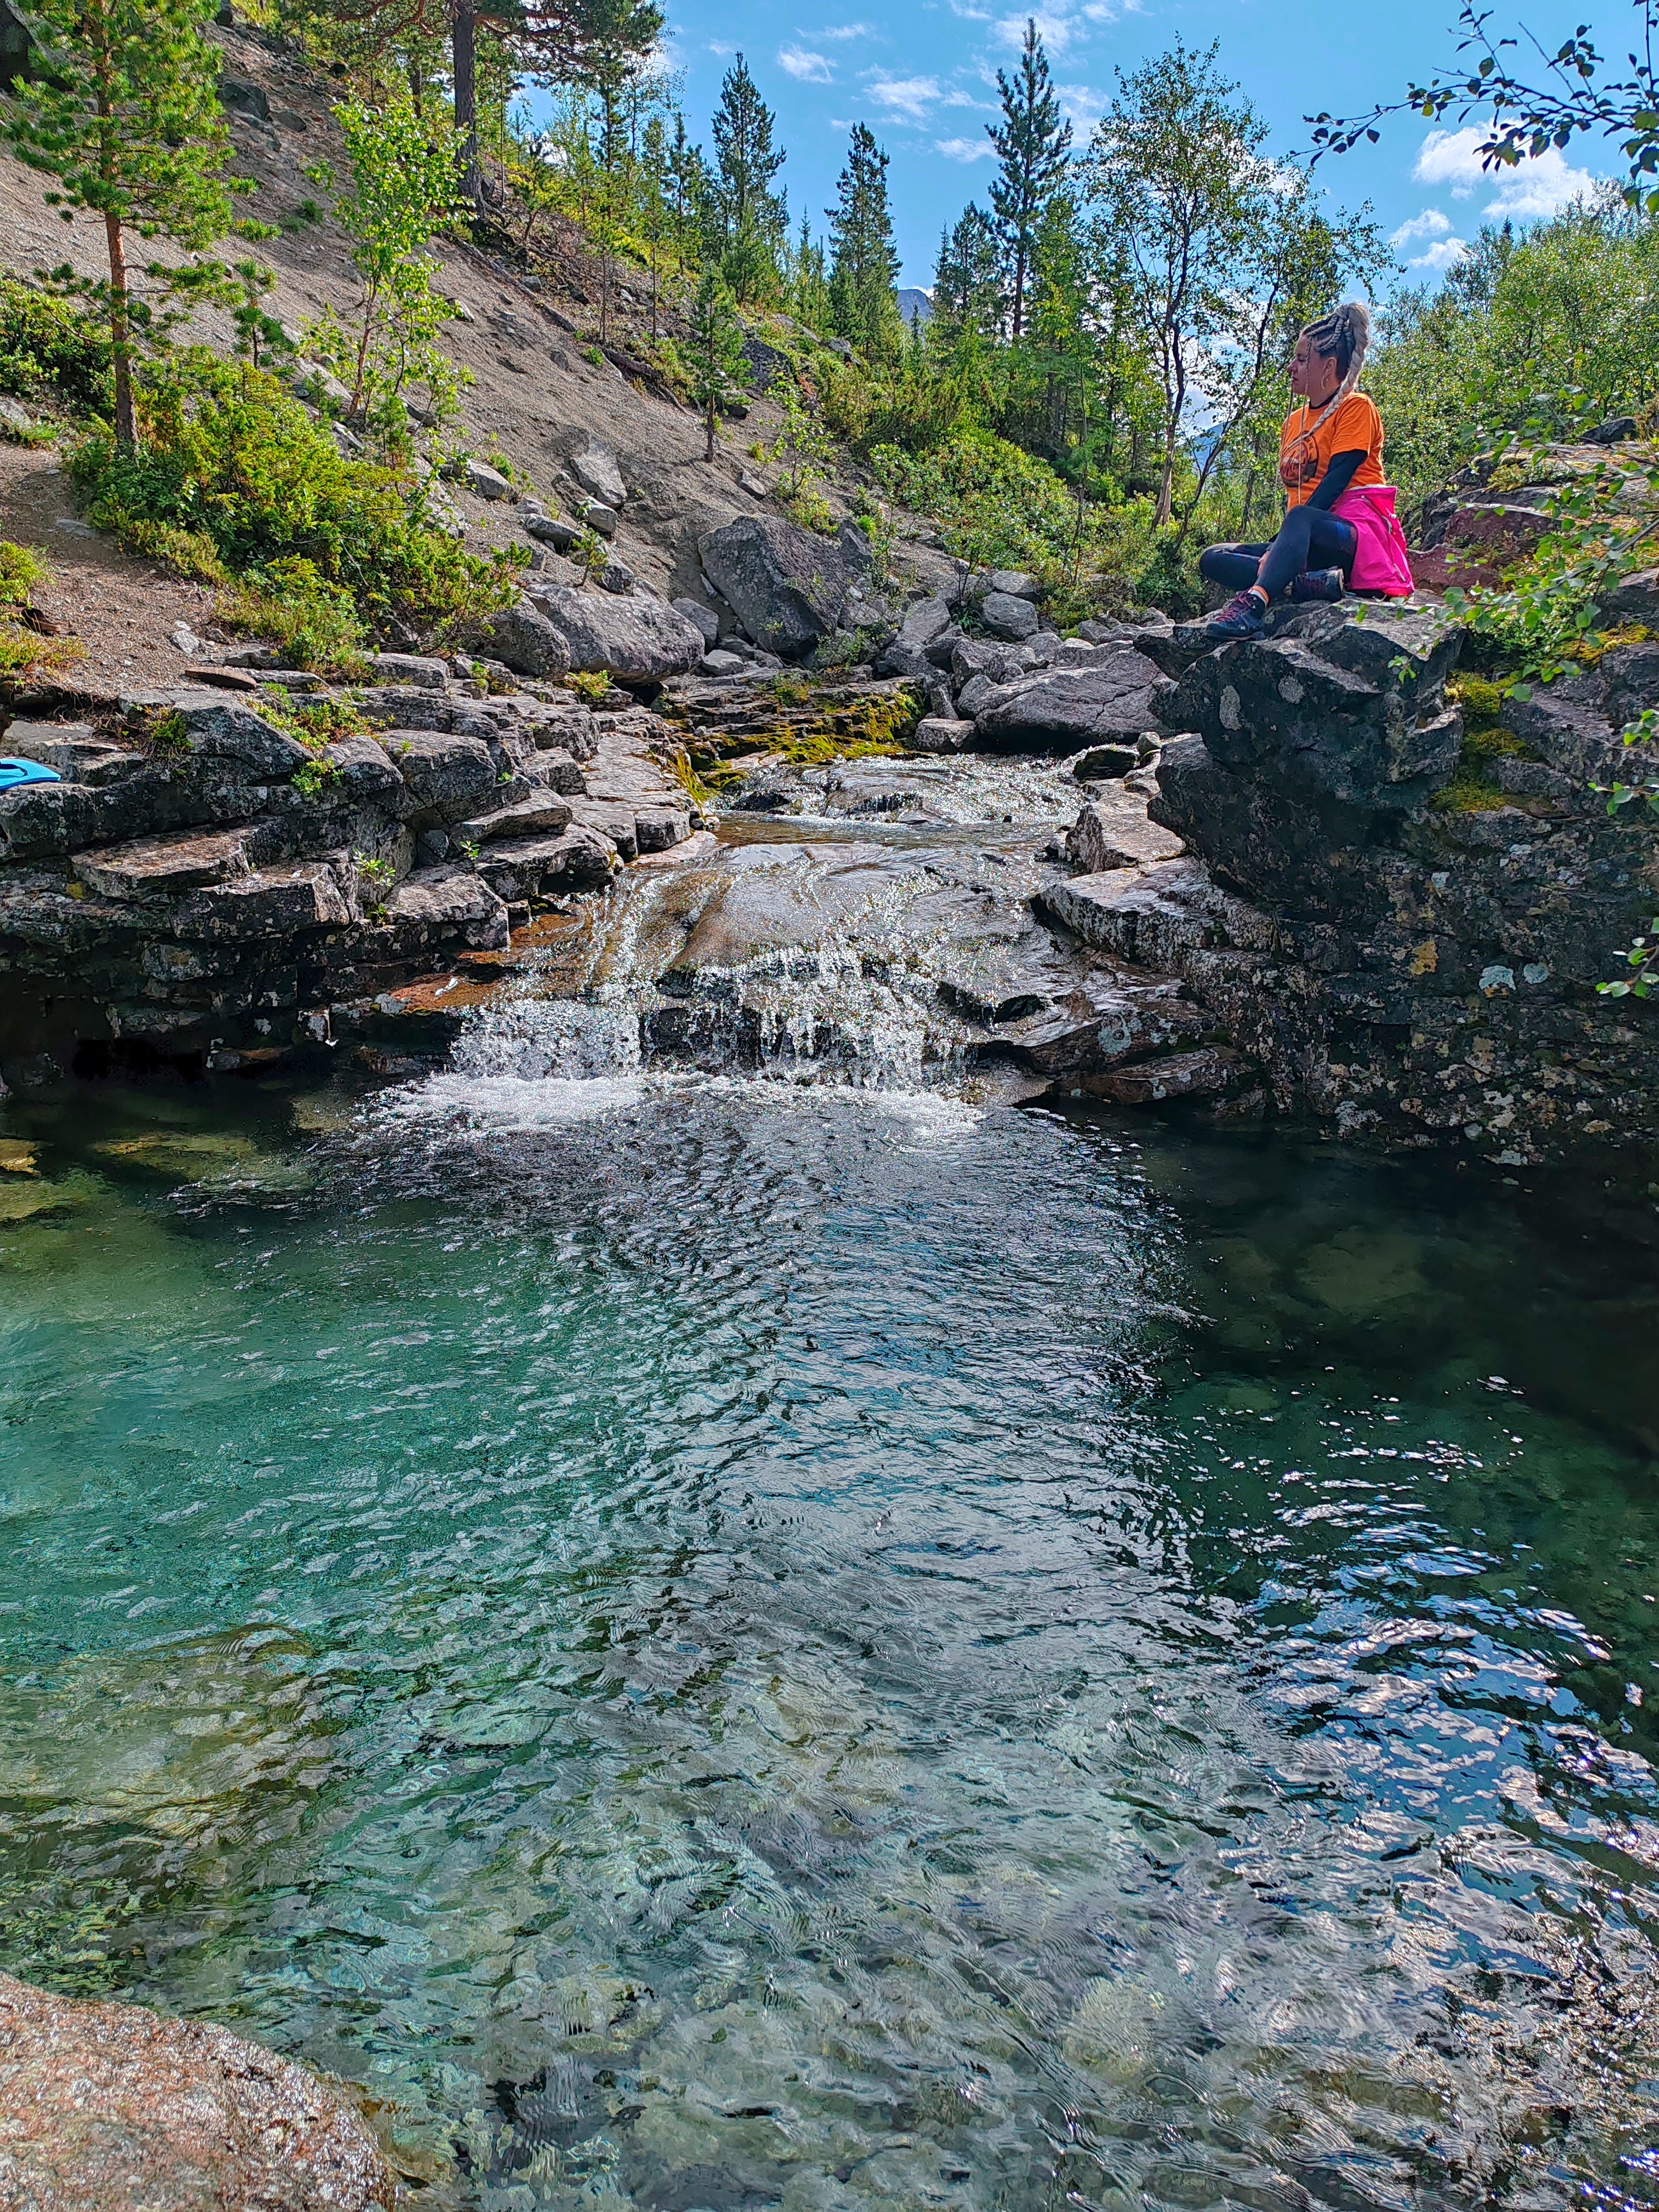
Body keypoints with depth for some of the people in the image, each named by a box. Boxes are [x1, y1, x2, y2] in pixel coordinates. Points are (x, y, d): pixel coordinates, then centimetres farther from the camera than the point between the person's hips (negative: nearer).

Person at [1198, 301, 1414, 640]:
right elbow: (1293, 489, 15)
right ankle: (1314, 582, -28)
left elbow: (1336, 479, -13)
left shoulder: (1356, 407, 0)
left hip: (1356, 526, -8)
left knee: (1301, 518, -40)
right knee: (1213, 559, -9)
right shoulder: (1294, 420, 22)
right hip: (1304, 538, 8)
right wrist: (1277, 549, -6)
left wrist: (1283, 540, -24)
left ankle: (1253, 603, -63)